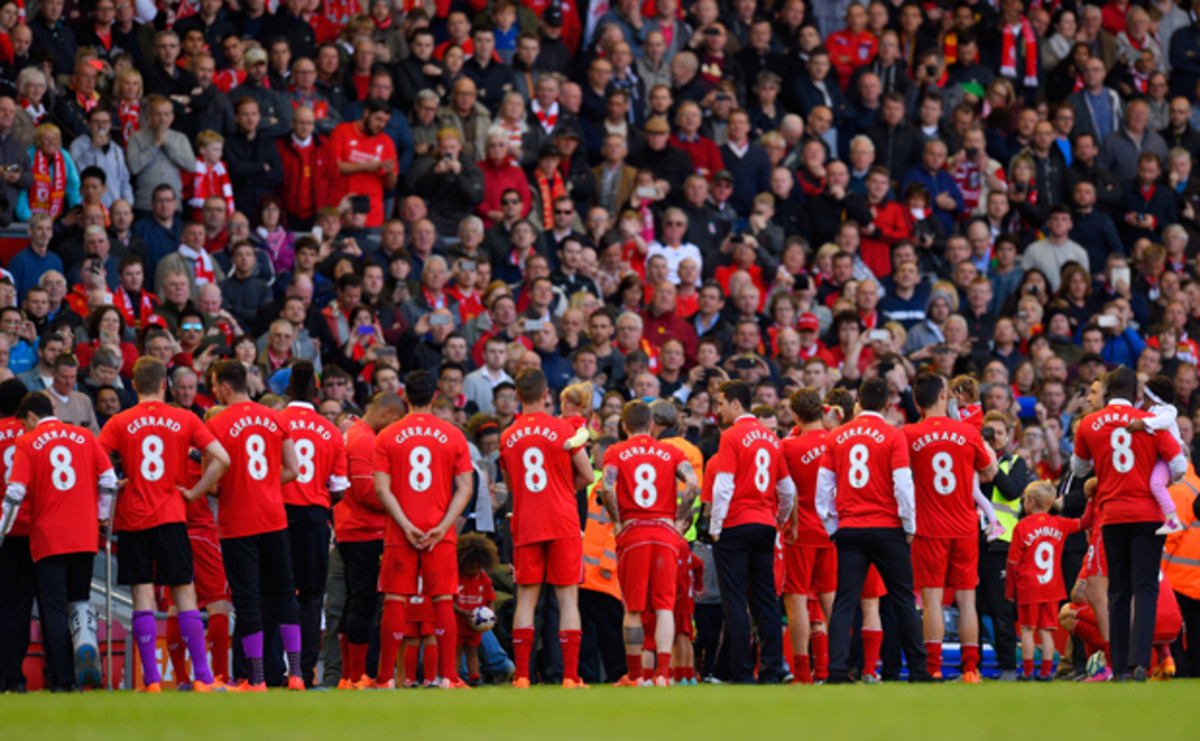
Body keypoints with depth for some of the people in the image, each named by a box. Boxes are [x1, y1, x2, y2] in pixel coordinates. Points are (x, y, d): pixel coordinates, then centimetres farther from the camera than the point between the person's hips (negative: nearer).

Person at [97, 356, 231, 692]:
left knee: (142, 595, 0)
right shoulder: (185, 420, 2)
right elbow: (221, 459, -5)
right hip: (171, 515, 0)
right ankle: (202, 677, -1)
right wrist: (195, 492, 2)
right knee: (184, 592, 4)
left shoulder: (120, 423, 0)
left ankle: (151, 680, -6)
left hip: (132, 516, 0)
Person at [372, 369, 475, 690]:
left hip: (400, 533, 0)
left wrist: (406, 526, -8)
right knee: (443, 601, 2)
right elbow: (465, 488, -2)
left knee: (395, 602, 2)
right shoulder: (453, 436, 3)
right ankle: (448, 676, -2)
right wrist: (442, 527, -7)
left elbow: (381, 488, -6)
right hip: (441, 534, 0)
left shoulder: (387, 436, 1)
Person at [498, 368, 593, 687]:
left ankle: (521, 675, -2)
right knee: (568, 598, 0)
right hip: (563, 524, -2)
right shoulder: (563, 430, -4)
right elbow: (587, 476, 0)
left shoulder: (507, 437, 5)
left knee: (526, 598, 5)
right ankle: (570, 675, -5)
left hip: (525, 526, 2)